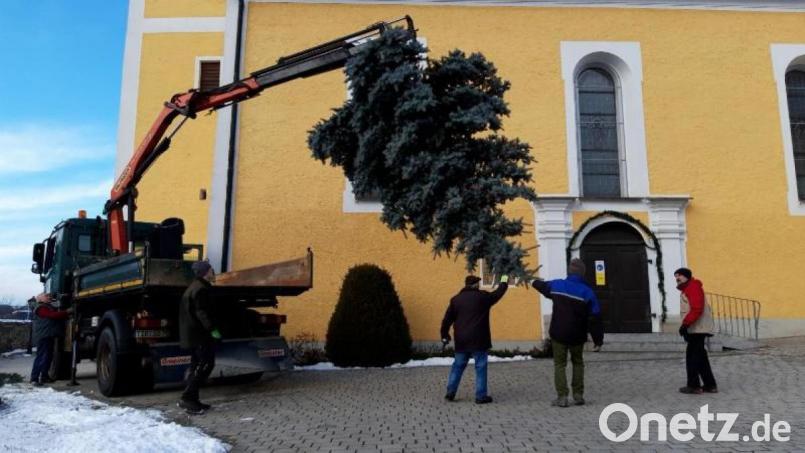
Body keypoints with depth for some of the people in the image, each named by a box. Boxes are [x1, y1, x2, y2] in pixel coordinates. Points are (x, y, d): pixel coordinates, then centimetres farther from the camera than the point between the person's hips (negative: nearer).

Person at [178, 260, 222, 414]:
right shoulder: (201, 289, -15)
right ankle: (187, 398, -10)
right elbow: (202, 312, -23)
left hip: (192, 334, 11)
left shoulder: (194, 287, 18)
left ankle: (191, 400, 16)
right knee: (206, 364, -9)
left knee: (197, 364, 14)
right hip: (199, 334, -11)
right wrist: (212, 329, -25)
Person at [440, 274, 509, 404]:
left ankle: (450, 393, 14)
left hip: (461, 341, 4)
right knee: (480, 367, 3)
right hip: (479, 340, -4)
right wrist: (504, 283, 29)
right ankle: (481, 396, 4)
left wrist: (445, 335, 12)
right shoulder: (482, 297, -4)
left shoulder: (456, 299, 6)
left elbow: (447, 319, 5)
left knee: (458, 366, 13)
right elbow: (497, 294, 12)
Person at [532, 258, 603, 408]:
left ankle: (562, 397, 2)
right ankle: (578, 395, 18)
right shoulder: (587, 292, -9)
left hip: (558, 334, 0)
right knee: (578, 363, 19)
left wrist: (536, 281, 46)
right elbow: (595, 319, -9)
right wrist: (598, 340, -3)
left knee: (559, 364, 8)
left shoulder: (556, 285, -3)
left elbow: (540, 285, 22)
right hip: (577, 336, 0)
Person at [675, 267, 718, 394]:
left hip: (697, 328, -11)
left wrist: (685, 324, -25)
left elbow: (697, 309, -23)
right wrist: (686, 325, 18)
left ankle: (694, 386, -1)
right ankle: (710, 385, 20)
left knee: (692, 356, -6)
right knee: (700, 357, 14)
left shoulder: (693, 287, -13)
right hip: (696, 328, 11)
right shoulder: (687, 289, 20)